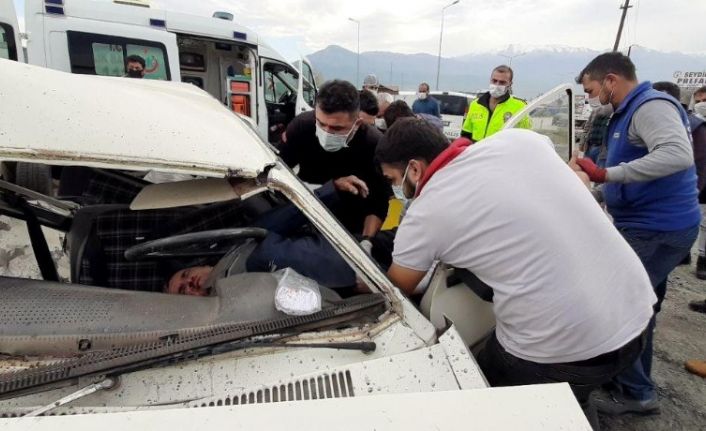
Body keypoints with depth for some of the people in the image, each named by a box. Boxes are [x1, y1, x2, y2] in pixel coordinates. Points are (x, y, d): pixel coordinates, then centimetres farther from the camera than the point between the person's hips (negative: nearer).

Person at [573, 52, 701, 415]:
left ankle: (636, 392, 10)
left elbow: (678, 155, -34)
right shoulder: (630, 111, 15)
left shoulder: (651, 105, -16)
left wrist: (606, 174, -37)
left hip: (657, 230, -10)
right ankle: (636, 384, 35)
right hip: (650, 226, 10)